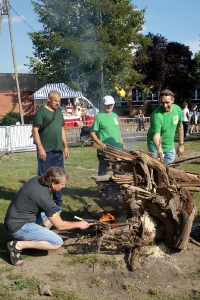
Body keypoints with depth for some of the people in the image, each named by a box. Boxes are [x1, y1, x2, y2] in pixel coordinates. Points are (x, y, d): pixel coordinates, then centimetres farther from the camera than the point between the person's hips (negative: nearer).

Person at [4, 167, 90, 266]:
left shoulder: (37, 179, -2)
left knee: (56, 210, 13)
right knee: (57, 242, -17)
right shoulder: (44, 197, -26)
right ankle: (19, 245, -11)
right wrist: (79, 224, -1)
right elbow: (60, 225, -16)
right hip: (18, 227, -9)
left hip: (18, 217, 9)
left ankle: (39, 236, 8)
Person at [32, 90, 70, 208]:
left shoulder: (59, 112, 14)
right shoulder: (41, 111, -7)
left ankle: (58, 199, 25)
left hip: (58, 150, 7)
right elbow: (35, 130, -11)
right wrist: (40, 148, -17)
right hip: (46, 150, -7)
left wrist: (66, 146, 16)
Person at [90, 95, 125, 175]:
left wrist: (122, 144, 15)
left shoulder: (115, 115, 13)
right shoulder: (99, 117, -6)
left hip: (118, 149, 6)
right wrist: (100, 143, -22)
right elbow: (92, 133, -9)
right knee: (103, 172, 0)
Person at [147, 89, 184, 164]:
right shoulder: (156, 115, -29)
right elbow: (156, 135, -36)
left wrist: (181, 144, 6)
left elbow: (180, 126, 4)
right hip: (156, 147, -5)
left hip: (170, 147, 5)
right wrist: (159, 149, -54)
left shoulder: (177, 109, -11)